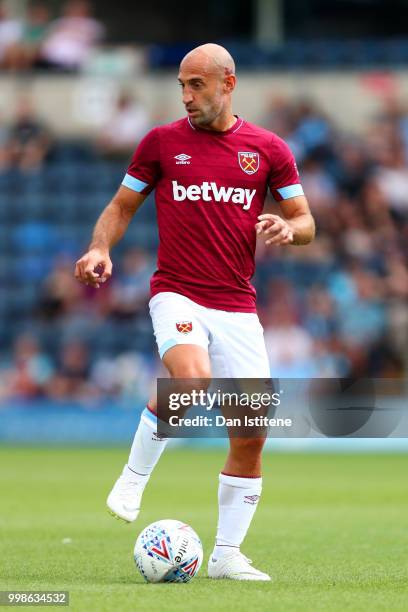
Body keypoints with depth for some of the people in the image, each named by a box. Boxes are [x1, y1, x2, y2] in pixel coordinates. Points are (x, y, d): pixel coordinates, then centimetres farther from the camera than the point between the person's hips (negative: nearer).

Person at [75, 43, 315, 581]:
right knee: (191, 380, -32)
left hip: (238, 306, 3)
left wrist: (287, 228, -12)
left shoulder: (268, 149, 7)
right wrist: (100, 247, -7)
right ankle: (133, 480, -9)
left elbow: (306, 223, 12)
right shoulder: (162, 142, 5)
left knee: (252, 432, -2)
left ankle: (227, 555, 11)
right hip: (177, 294, -3)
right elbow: (122, 206, 13)